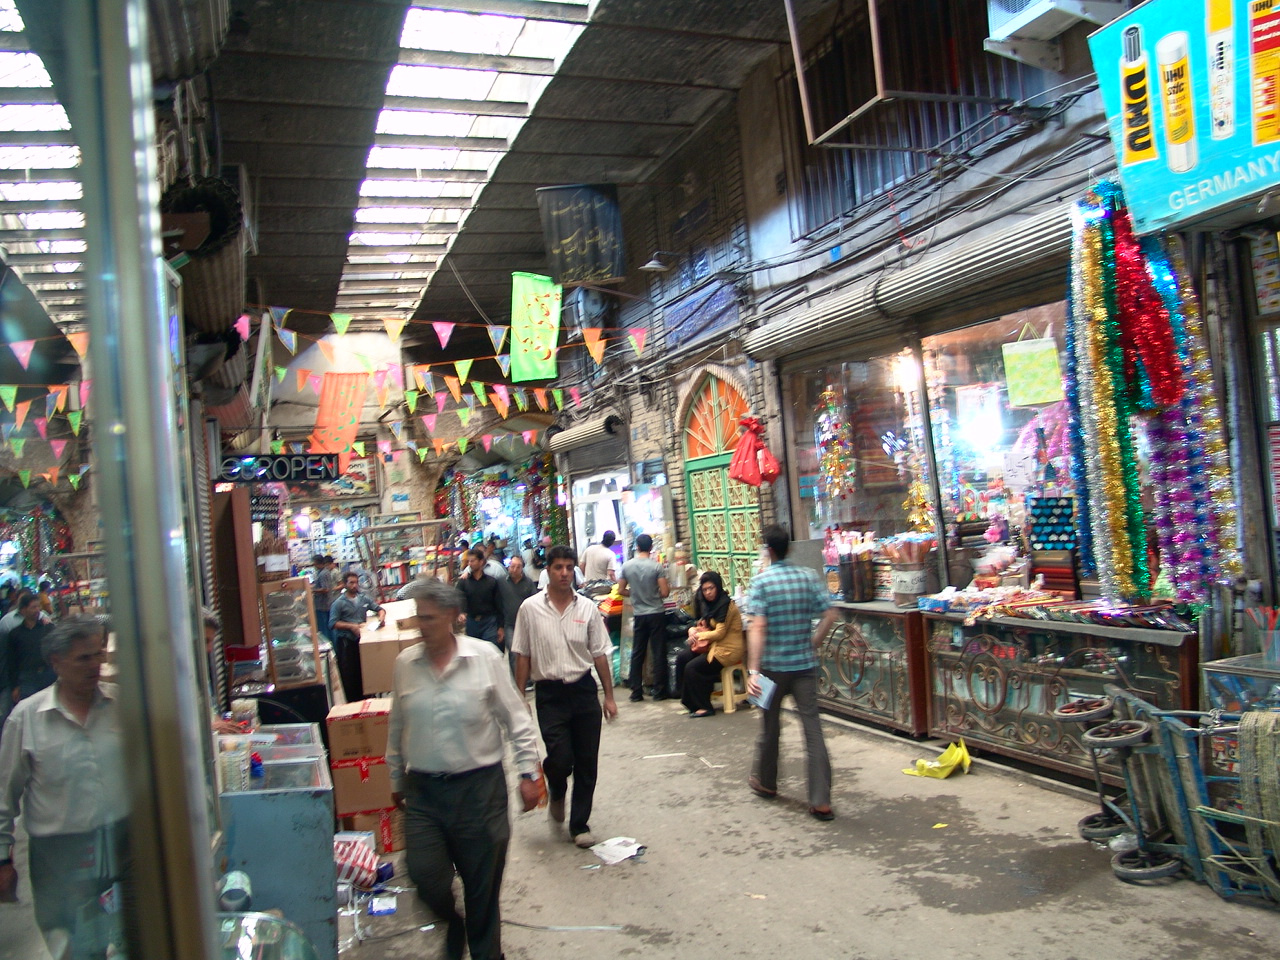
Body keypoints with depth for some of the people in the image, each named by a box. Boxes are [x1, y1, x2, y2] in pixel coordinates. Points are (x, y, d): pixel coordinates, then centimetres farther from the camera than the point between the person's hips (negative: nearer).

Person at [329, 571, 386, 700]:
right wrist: (351, 626, -20)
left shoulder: (364, 599, 8)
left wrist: (381, 617, -5)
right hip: (346, 641, -4)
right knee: (349, 674, 0)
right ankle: (352, 703, 8)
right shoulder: (339, 603, -4)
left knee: (364, 672, 10)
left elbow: (379, 608, 17)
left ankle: (364, 699, 21)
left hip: (362, 638, 4)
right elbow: (332, 623, -11)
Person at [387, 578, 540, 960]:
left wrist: (528, 773, -4)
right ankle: (453, 926, 34)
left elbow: (516, 718, -3)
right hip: (423, 789, 3)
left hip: (479, 786, -2)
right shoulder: (405, 663, 1)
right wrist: (396, 779, 17)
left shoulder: (484, 657, -8)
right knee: (423, 874, 0)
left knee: (483, 885, 7)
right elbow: (397, 727, 12)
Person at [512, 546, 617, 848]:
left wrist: (609, 696, 5)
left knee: (587, 761, 7)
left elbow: (599, 654, 6)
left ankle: (580, 823, 24)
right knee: (560, 759, -9)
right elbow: (522, 656, 2)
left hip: (583, 689, 2)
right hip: (549, 692, -2)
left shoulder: (587, 607, 1)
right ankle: (556, 793, 27)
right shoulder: (530, 608, -4)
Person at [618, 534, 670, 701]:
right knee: (658, 653, 4)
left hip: (638, 615, 3)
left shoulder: (626, 566, -1)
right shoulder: (656, 566, -11)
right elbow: (664, 592, -13)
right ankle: (660, 691, 8)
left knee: (637, 654, 9)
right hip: (656, 614, -3)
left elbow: (621, 590, 5)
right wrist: (667, 588, 9)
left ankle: (636, 693, 12)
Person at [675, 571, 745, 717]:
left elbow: (720, 633, -20)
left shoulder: (726, 605, -16)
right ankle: (688, 701, 0)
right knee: (681, 657, -4)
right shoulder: (710, 604, 13)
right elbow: (703, 624, 20)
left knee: (692, 668, -19)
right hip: (712, 645, 9)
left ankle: (704, 707, -6)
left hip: (728, 649, -9)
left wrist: (699, 635, -10)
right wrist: (693, 630, -2)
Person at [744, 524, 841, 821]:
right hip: (805, 663, 2)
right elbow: (830, 615, -3)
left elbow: (758, 627, -18)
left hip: (774, 665, -2)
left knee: (770, 726, 16)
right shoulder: (808, 576, 0)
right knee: (813, 729, 2)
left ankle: (766, 782, 36)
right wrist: (813, 644, 9)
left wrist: (753, 670, -20)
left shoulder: (761, 580, -11)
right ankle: (821, 800, 0)